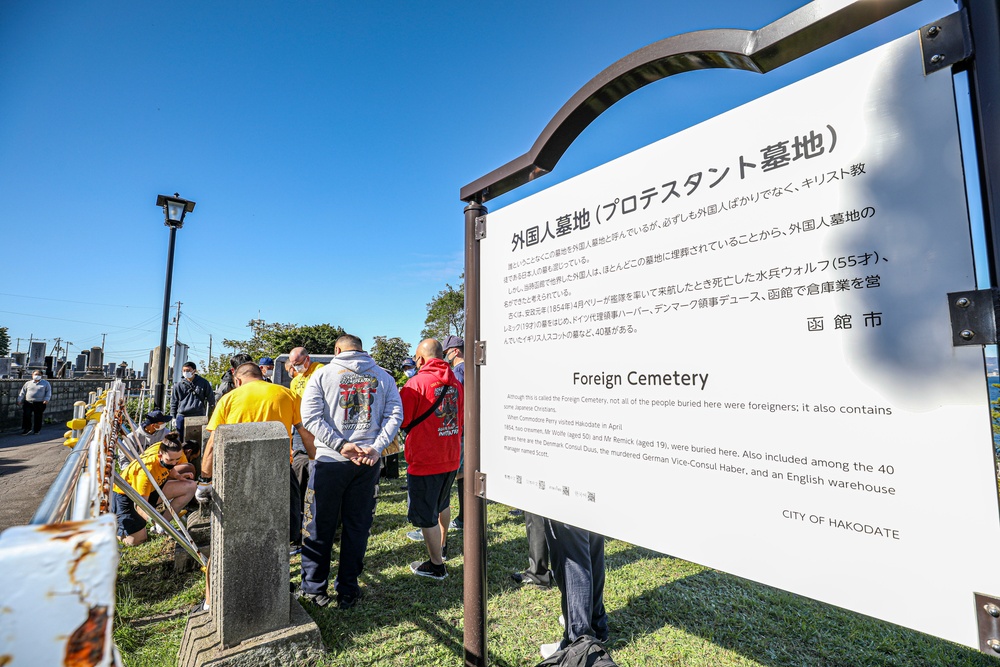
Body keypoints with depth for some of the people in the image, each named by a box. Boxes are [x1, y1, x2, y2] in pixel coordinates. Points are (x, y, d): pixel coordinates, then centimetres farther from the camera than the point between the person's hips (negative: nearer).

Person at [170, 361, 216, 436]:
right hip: (182, 416, 1)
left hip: (198, 416, -1)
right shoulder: (179, 385, 4)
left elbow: (211, 399, 11)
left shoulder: (203, 383, 2)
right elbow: (173, 403, 11)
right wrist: (173, 417, 8)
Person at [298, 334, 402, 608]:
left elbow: (310, 415, -8)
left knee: (320, 526, 14)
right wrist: (376, 448, -9)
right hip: (368, 462, 2)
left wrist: (340, 445, -12)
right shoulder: (383, 377, 7)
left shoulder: (323, 373, 2)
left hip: (330, 460, -1)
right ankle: (347, 591, 23)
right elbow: (395, 415, -3)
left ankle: (315, 587, 28)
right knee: (357, 526, 13)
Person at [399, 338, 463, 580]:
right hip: (451, 458, 7)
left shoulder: (416, 382, -17)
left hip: (424, 460, -7)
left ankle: (436, 565, 20)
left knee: (426, 514, 9)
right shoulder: (455, 383, 1)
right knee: (442, 503, 28)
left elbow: (401, 420, -13)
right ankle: (442, 545, 47)